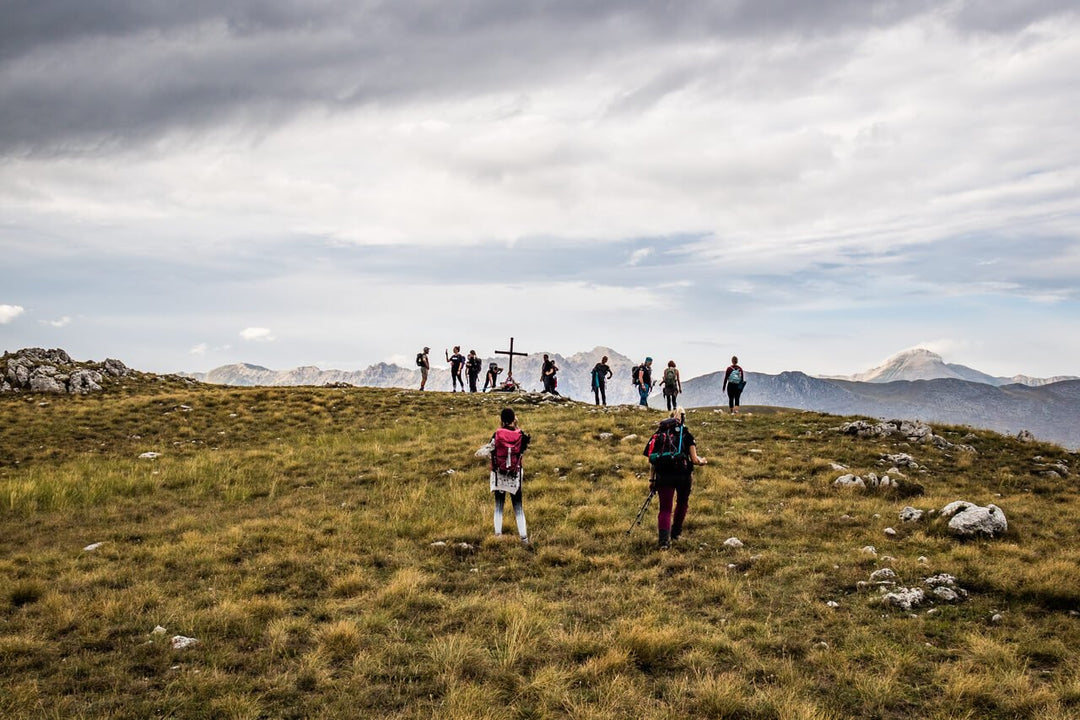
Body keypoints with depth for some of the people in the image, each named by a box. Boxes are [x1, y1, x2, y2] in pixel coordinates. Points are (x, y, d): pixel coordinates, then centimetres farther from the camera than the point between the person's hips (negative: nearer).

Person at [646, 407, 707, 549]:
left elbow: (652, 458, 3)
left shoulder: (659, 432, 6)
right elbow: (694, 460, -3)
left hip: (663, 476, 1)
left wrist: (651, 479, 7)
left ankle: (663, 539, -15)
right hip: (683, 475, -1)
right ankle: (675, 532, 36)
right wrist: (702, 461, 18)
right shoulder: (686, 434, 0)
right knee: (682, 503, 25)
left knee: (665, 509, 3)